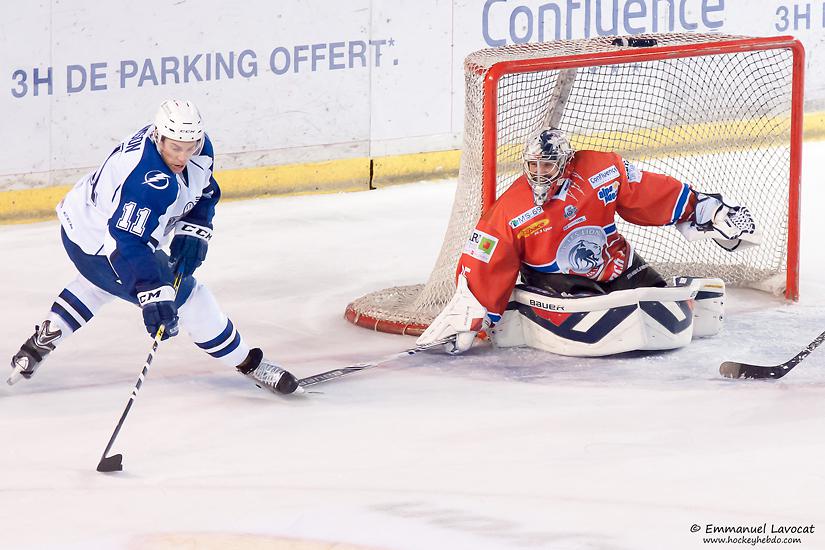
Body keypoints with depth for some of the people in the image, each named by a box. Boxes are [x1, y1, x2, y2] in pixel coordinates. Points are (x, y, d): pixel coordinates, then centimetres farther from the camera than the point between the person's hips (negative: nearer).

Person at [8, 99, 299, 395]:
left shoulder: (200, 149, -13)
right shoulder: (149, 181, -40)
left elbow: (205, 192, 6)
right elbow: (128, 243, -45)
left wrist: (192, 232, -9)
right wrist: (153, 296, -50)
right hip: (98, 245, -9)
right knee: (187, 297, -2)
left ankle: (41, 342, 46)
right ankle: (249, 364, 11)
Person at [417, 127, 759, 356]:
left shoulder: (601, 170, -13)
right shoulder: (511, 211, -16)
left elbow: (654, 195, -3)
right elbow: (484, 268, -12)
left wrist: (703, 209, -1)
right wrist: (467, 319, -17)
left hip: (617, 264, 4)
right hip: (555, 279, -4)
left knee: (671, 326, -4)